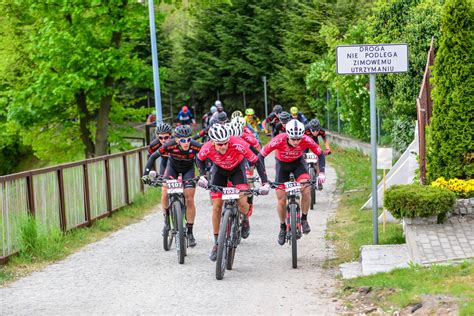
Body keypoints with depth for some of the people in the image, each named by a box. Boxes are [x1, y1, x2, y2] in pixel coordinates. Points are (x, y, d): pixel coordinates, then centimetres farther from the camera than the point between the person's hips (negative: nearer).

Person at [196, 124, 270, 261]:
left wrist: (265, 182, -33)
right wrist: (202, 176, -19)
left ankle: (245, 219, 16)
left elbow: (256, 161, -28)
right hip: (219, 169, 2)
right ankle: (216, 243, 9)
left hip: (237, 168, -2)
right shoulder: (207, 149, -31)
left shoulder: (238, 145, -39)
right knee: (216, 206, -3)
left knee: (242, 203, -21)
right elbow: (200, 159, -5)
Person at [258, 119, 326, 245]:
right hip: (282, 164, 0)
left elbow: (320, 154, -17)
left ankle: (304, 219, -7)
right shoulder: (279, 140, -36)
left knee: (306, 189, -26)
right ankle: (282, 227, 20)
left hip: (298, 162, 0)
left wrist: (321, 173, -30)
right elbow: (261, 155, -28)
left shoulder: (306, 140, -32)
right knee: (281, 200, -3)